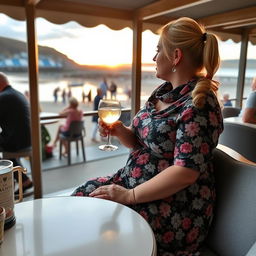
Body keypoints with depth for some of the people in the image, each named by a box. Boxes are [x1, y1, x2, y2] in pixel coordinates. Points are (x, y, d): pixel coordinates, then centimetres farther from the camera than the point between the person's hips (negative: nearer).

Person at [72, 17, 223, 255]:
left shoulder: (198, 104, -20)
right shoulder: (163, 91, 6)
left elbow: (186, 171, -25)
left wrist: (130, 195, -21)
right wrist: (119, 130, -8)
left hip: (174, 207, -8)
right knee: (81, 195, 1)